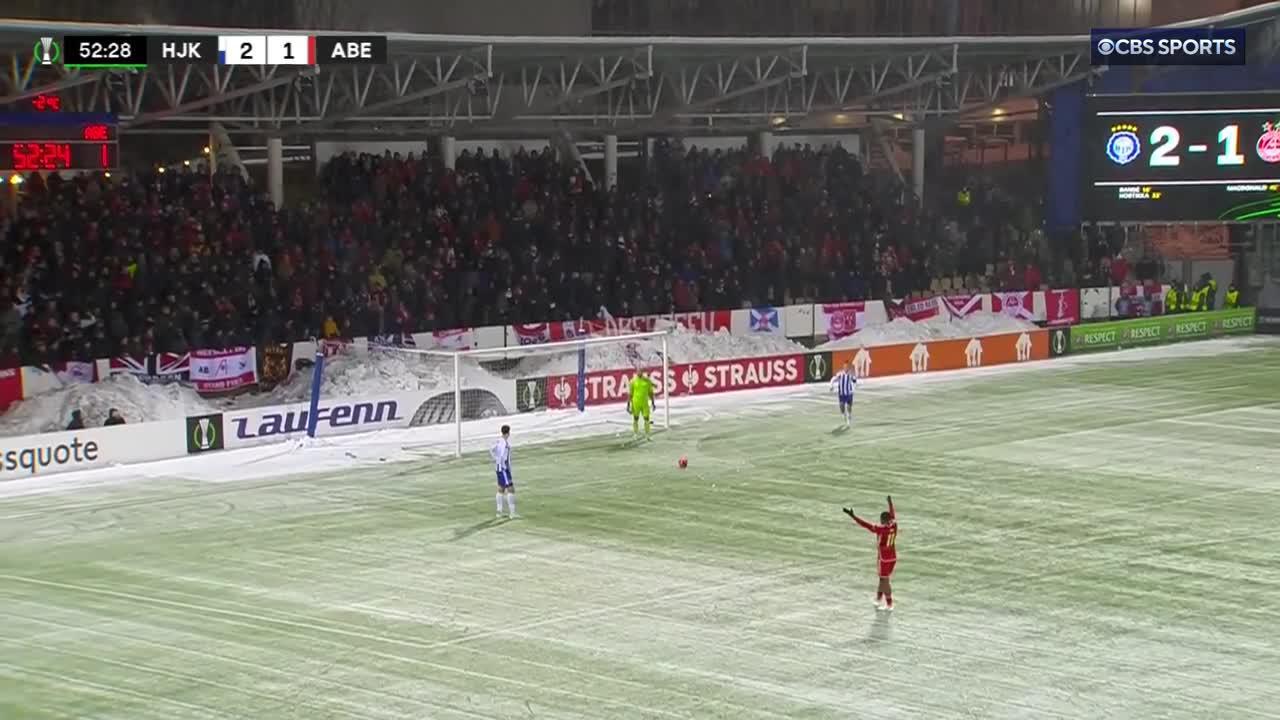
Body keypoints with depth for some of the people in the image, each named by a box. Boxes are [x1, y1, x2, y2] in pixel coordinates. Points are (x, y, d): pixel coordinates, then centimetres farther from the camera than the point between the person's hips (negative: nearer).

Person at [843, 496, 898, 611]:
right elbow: (893, 515, 18)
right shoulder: (894, 526, -4)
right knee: (883, 579, 20)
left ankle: (889, 604, 9)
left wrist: (852, 516, -23)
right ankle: (879, 600, 32)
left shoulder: (881, 529, -23)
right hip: (893, 557, 7)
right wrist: (890, 502, 36)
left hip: (885, 559, -7)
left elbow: (865, 524, -25)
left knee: (884, 581, 3)